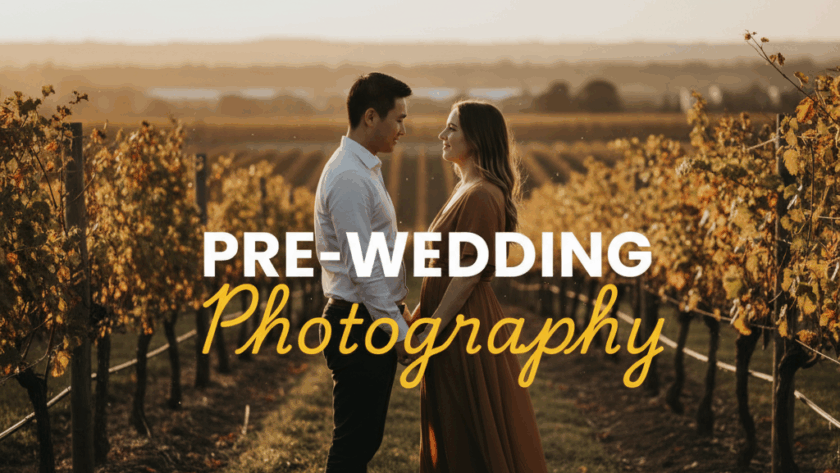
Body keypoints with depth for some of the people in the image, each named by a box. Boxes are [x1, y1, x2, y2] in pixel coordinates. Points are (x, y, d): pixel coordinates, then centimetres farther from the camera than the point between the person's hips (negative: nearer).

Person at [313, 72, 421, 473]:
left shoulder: (366, 169, 14)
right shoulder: (349, 178, -20)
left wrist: (399, 311, 21)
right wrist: (400, 333, -19)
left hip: (377, 320, 10)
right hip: (359, 324, -10)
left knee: (365, 440, 15)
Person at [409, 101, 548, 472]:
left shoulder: (481, 197, -18)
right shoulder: (465, 190, 13)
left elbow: (467, 275, -20)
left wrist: (429, 333, -20)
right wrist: (419, 315, 16)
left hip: (465, 325, -10)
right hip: (456, 320, 10)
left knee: (470, 436, -2)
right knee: (452, 433, 15)